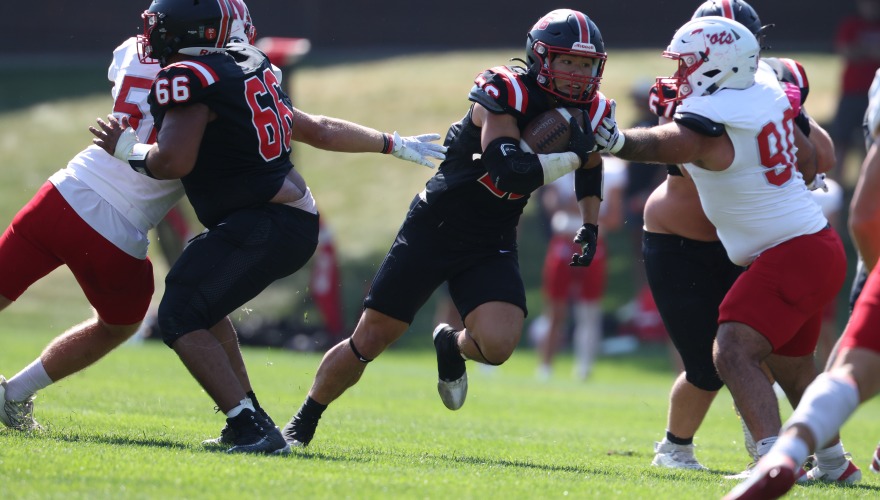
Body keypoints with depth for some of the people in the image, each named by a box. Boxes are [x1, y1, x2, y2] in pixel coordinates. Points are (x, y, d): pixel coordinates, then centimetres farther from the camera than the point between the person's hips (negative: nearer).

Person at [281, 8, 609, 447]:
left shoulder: (588, 110, -1)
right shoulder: (505, 92, -21)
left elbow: (591, 167, 21)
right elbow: (509, 173, -33)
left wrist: (590, 226, 12)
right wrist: (571, 157, -26)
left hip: (492, 246, 4)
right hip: (434, 228, -4)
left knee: (497, 345, -21)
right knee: (369, 342, 1)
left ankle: (452, 346, 15)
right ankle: (302, 423, 23)